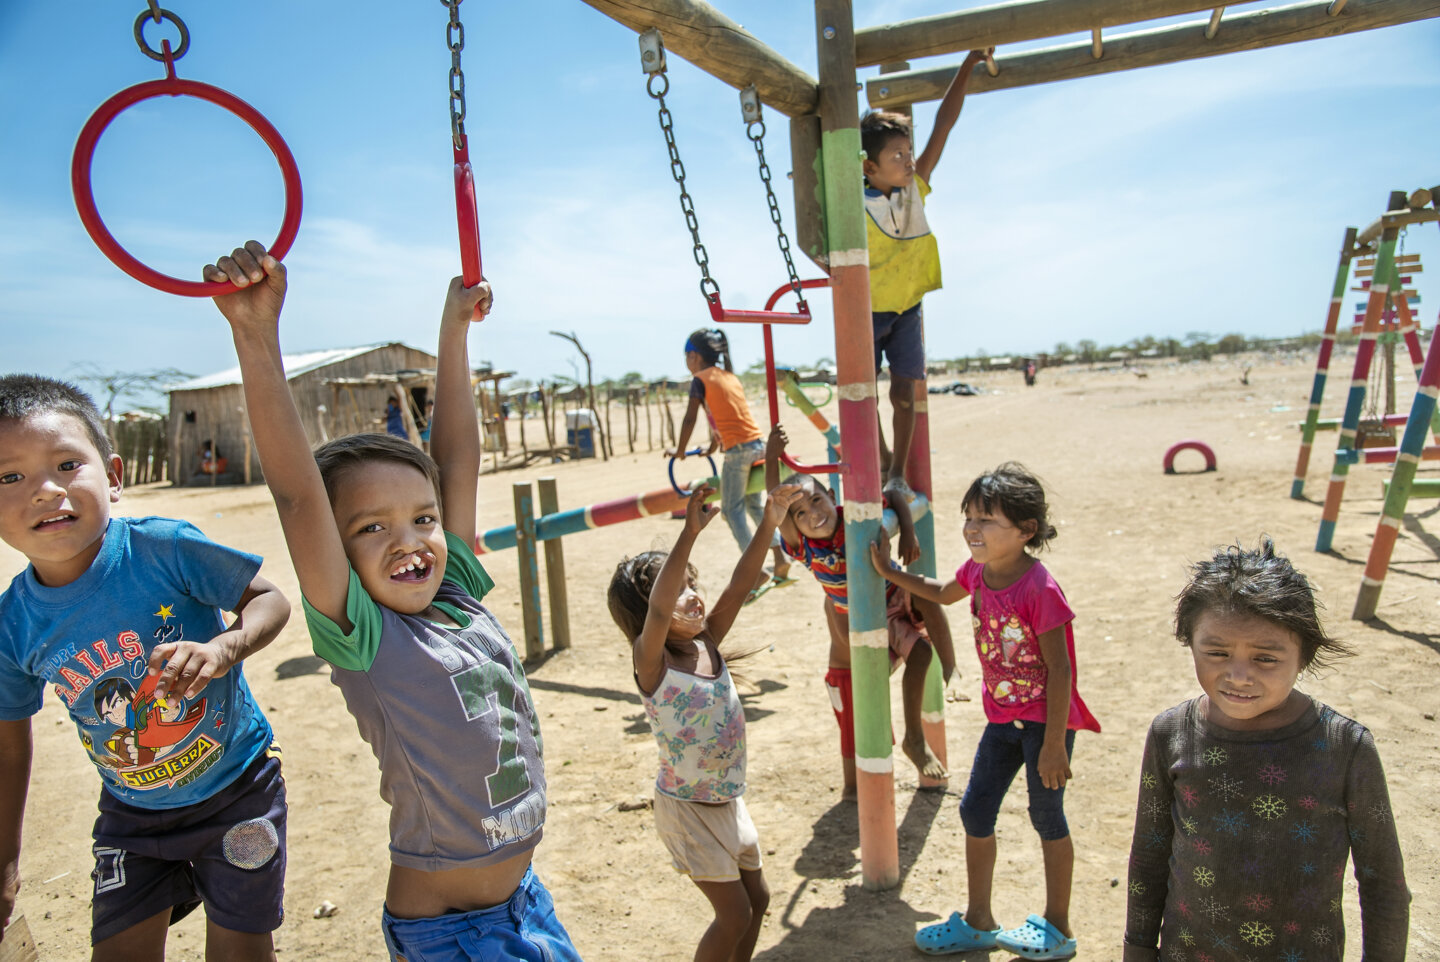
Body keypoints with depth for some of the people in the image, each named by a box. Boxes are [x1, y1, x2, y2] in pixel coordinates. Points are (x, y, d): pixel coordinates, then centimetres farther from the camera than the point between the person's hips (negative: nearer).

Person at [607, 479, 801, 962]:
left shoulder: (707, 643, -2)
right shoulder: (651, 660, -20)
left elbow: (740, 584, -10)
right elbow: (657, 609, -40)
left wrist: (768, 523, -21)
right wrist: (689, 533, -49)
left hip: (728, 799, 7)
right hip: (687, 808, -7)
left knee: (757, 897, 18)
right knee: (735, 913, 1)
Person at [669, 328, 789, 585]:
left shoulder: (700, 380, -3)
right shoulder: (731, 376, 19)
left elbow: (690, 419, -6)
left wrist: (679, 450, 6)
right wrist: (715, 444, 37)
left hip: (738, 449, -7)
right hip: (758, 445, 7)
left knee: (732, 509, 1)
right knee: (754, 504, 20)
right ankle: (780, 557, 18)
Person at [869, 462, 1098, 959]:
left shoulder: (1039, 589, -25)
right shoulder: (977, 571, -4)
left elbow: (1060, 670, -22)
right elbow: (944, 593, 21)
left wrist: (1053, 743, -20)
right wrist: (891, 573, 18)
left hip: (1046, 719, -7)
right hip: (1003, 717, 7)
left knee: (1047, 816, 8)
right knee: (975, 811, 11)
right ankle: (978, 922, 28)